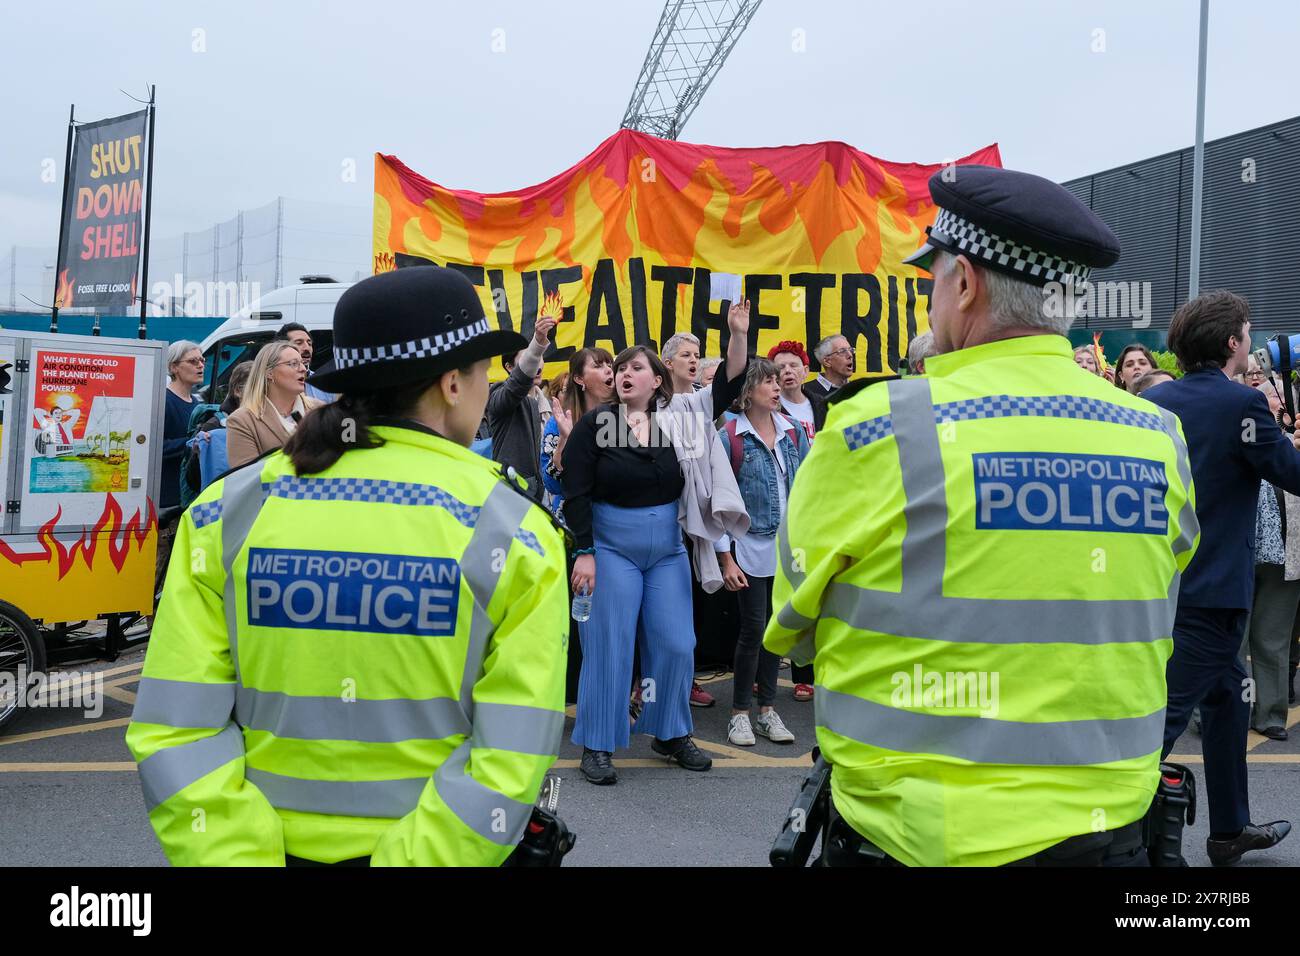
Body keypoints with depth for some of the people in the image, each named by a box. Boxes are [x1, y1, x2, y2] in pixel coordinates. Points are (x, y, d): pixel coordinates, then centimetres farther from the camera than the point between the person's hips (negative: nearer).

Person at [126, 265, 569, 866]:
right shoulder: (515, 533, -13)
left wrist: (237, 857, -8)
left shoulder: (229, 512, -7)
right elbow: (510, 759, -19)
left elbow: (176, 731, -11)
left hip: (265, 847, 2)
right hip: (442, 847, -1)